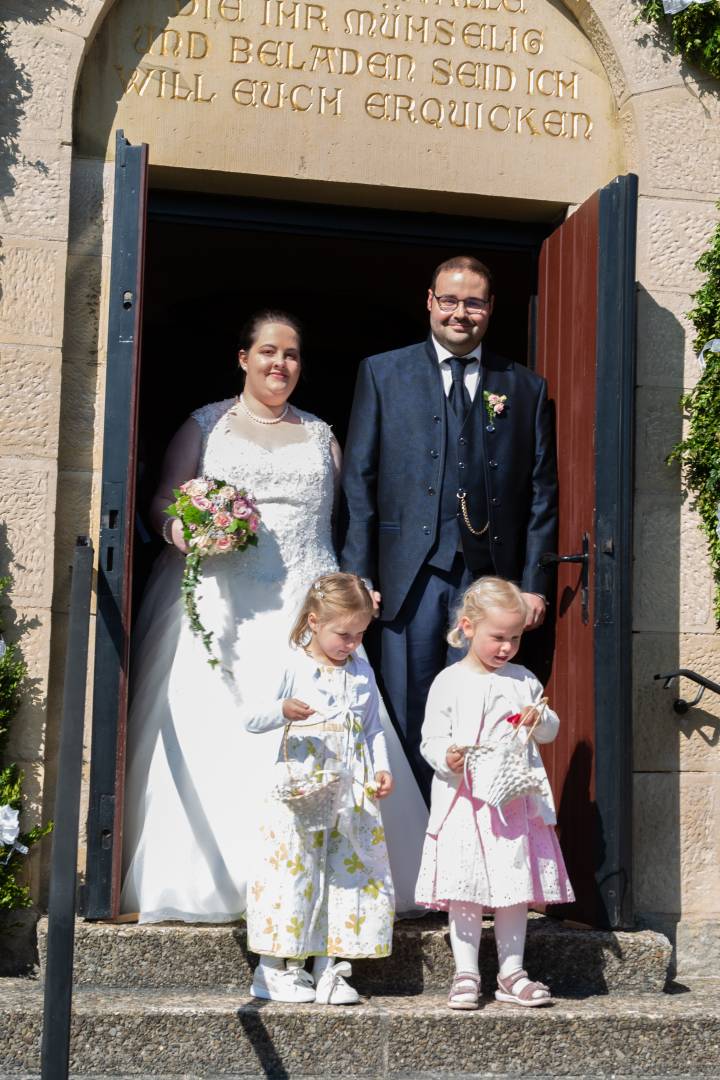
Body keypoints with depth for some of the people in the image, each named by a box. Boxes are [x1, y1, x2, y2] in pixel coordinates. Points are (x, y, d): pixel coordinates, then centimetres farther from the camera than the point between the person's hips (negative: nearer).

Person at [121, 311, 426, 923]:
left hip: (304, 604, 1)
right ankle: (206, 877, -4)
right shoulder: (205, 426, 14)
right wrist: (179, 529, -13)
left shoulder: (321, 436, 19)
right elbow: (162, 501, 10)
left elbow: (338, 521, 15)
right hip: (220, 602, -1)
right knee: (211, 733, -10)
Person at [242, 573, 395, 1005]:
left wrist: (382, 768, 4)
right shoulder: (293, 668, -3)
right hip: (301, 791, -5)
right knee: (292, 872, -4)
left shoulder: (363, 672, 12)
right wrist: (283, 710, -28)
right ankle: (278, 969, 9)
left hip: (353, 795, 5)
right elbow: (252, 718, -9)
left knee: (350, 873, 5)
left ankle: (328, 969, 15)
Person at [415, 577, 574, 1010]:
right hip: (466, 800, -3)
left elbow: (551, 730, 19)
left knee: (516, 886, 7)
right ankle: (466, 974, 9)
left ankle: (511, 974, 17)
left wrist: (541, 720, -4)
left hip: (517, 800, 3)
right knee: (465, 888, -1)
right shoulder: (449, 682, -2)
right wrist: (447, 757, -23)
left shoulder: (525, 681, 9)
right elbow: (431, 739, -2)